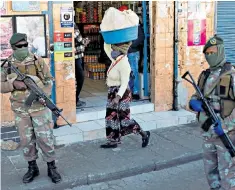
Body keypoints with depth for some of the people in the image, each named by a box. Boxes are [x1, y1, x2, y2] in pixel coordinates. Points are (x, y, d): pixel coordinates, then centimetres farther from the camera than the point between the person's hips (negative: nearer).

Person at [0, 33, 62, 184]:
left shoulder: (38, 61, -3)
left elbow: (49, 80, 2)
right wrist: (13, 84, -15)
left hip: (39, 107, -2)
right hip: (20, 109, 2)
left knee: (45, 138, 0)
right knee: (26, 140, 10)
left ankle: (52, 167, 15)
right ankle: (32, 168, 26)